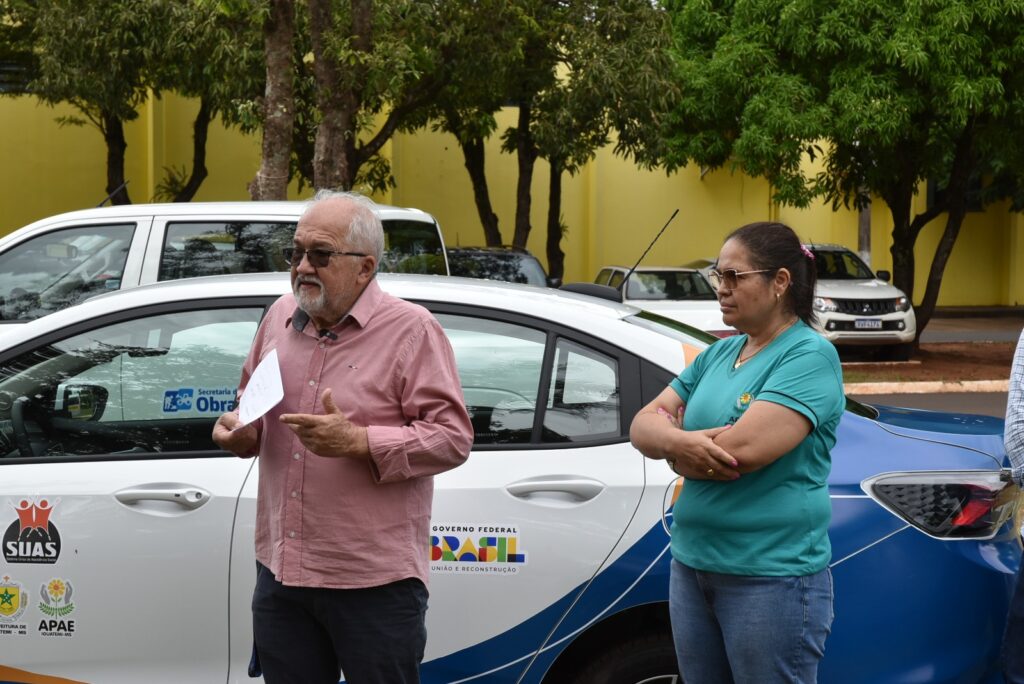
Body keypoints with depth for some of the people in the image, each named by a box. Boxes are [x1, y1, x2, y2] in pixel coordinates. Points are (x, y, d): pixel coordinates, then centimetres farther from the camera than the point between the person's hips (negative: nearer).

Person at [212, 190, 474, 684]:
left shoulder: (411, 331, -8)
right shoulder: (280, 318, 11)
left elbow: (453, 436, -13)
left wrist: (358, 441, -23)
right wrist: (239, 431, 2)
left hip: (374, 581, -6)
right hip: (280, 570, 6)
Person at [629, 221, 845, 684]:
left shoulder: (810, 355, -13)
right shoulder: (717, 354, 11)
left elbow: (741, 449, -24)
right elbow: (643, 425, 5)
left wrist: (674, 448, -4)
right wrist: (681, 441, -18)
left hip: (772, 577, -7)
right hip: (691, 566, 7)